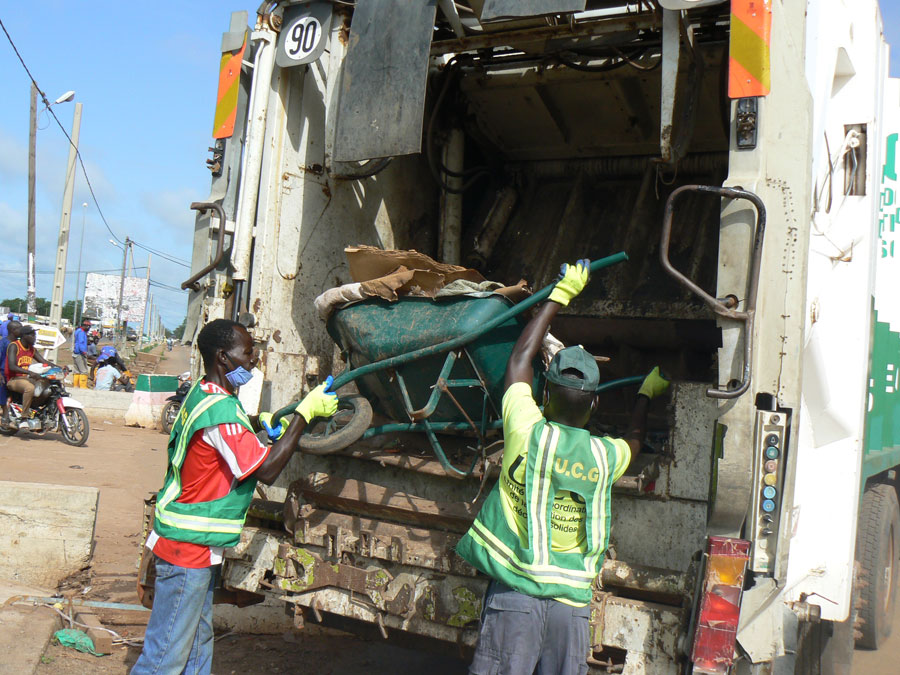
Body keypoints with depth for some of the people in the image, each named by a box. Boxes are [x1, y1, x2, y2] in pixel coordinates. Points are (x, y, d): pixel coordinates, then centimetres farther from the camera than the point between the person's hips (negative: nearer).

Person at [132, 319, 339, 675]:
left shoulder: (201, 393, 6)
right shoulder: (220, 410, -24)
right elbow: (266, 470, -25)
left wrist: (257, 422, 8)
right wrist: (305, 411, -23)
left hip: (197, 547, 10)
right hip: (187, 550, -10)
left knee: (198, 645, 19)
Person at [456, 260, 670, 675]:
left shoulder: (527, 434, -6)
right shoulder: (606, 457, 1)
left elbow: (521, 355, 10)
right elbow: (635, 438, 29)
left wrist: (561, 294, 21)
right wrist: (646, 393, 48)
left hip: (515, 591, -3)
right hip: (573, 599, 3)